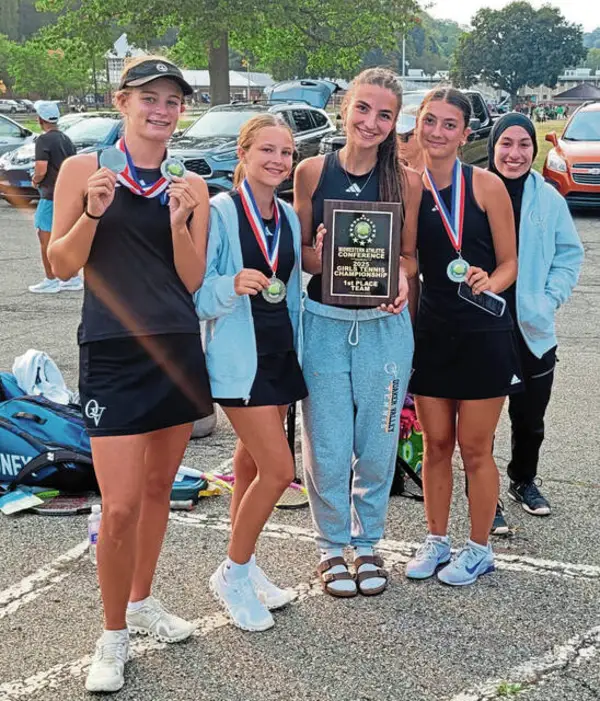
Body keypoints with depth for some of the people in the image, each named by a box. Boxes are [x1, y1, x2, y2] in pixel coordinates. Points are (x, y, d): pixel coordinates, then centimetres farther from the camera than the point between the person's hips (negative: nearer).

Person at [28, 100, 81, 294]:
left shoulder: (44, 140, -13)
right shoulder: (66, 139, 12)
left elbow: (41, 170, -19)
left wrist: (35, 180, -1)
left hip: (51, 195, -8)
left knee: (45, 236, 0)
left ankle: (51, 281, 3)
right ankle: (73, 279, 18)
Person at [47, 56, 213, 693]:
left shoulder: (190, 187, 7)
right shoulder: (85, 170, -1)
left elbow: (192, 281, 3)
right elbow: (62, 265, -1)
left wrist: (179, 222, -12)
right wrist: (93, 211, -17)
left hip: (178, 349, 4)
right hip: (112, 354, -4)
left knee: (158, 486, 14)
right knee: (121, 505, -8)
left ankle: (142, 601, 35)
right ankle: (113, 635, 12)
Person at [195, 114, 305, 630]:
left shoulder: (288, 217, 9)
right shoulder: (220, 212, -12)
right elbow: (197, 293, -13)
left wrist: (296, 350, 16)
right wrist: (233, 286, -32)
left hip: (281, 354, 7)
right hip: (239, 357, -7)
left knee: (253, 462, 15)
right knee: (279, 469, -10)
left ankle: (245, 567, 28)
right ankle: (233, 574, 9)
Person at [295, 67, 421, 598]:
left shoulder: (405, 180, 0)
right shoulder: (313, 171, -1)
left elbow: (409, 254, 6)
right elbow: (299, 252, 4)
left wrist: (401, 280, -16)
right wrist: (317, 253, -18)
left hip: (384, 326, 1)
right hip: (323, 324, 0)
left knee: (377, 446, 10)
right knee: (327, 449, 4)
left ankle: (368, 542, 32)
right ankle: (332, 546, 27)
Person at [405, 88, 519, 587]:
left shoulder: (486, 185, -7)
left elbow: (509, 263, -4)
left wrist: (488, 283, -24)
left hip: (483, 333, -3)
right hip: (432, 332, 3)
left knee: (475, 447, 5)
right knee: (436, 444, 12)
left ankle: (479, 549, 22)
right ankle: (436, 540, 28)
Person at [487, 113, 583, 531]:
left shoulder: (549, 199, 0)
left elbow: (570, 254, 6)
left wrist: (550, 299, -6)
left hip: (534, 329, 3)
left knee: (531, 417, 18)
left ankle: (524, 481, 41)